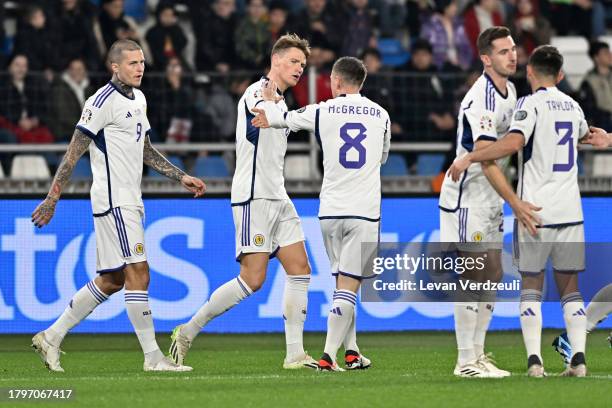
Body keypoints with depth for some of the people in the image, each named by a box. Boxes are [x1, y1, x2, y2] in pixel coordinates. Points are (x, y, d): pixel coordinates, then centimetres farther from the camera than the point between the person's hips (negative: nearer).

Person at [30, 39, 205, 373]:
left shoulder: (137, 99, 15)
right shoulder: (103, 101, -13)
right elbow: (74, 151, -13)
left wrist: (181, 177, 20)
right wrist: (52, 199, -14)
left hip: (129, 201, 10)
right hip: (113, 201, -10)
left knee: (111, 280, 11)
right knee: (138, 273, -10)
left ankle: (52, 337, 18)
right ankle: (153, 357, -8)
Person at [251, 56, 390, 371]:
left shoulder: (322, 112, 0)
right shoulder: (380, 115, 7)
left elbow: (278, 117, 11)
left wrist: (268, 99, 30)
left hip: (330, 211, 1)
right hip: (364, 212, -1)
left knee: (343, 282, 15)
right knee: (348, 286, -3)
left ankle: (351, 352, 14)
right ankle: (328, 356, -14)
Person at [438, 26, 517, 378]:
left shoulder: (509, 91, 7)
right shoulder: (481, 101, -24)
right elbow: (486, 161, -31)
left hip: (490, 198, 9)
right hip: (467, 195, -9)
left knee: (493, 274, 10)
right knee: (474, 276, -8)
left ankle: (478, 354, 17)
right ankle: (466, 361, -4)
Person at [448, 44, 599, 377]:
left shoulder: (531, 104, -7)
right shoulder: (573, 106, 12)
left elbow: (513, 142, -24)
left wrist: (468, 159, -18)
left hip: (534, 209, -4)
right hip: (570, 210, 4)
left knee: (531, 285, 3)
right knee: (570, 287, 9)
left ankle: (534, 359, -7)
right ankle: (578, 357, -1)